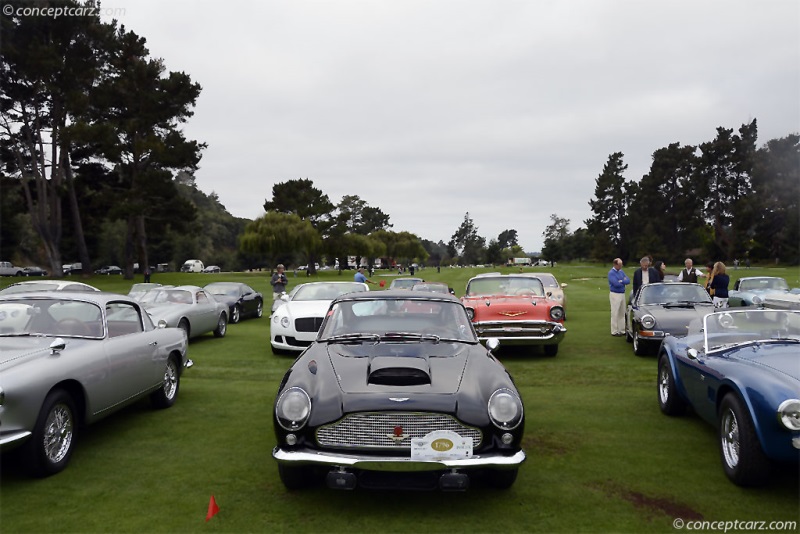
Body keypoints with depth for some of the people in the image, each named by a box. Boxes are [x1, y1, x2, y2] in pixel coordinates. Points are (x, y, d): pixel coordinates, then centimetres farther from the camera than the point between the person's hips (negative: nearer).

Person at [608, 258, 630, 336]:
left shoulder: (621, 272, 11)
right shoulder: (611, 273, -11)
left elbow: (628, 280, 1)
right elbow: (616, 284, -22)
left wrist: (621, 281, -16)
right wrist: (624, 282, -5)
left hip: (622, 294, 8)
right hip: (615, 295, -7)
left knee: (622, 313, 11)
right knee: (615, 314, -3)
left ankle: (622, 330, 19)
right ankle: (614, 331, 3)